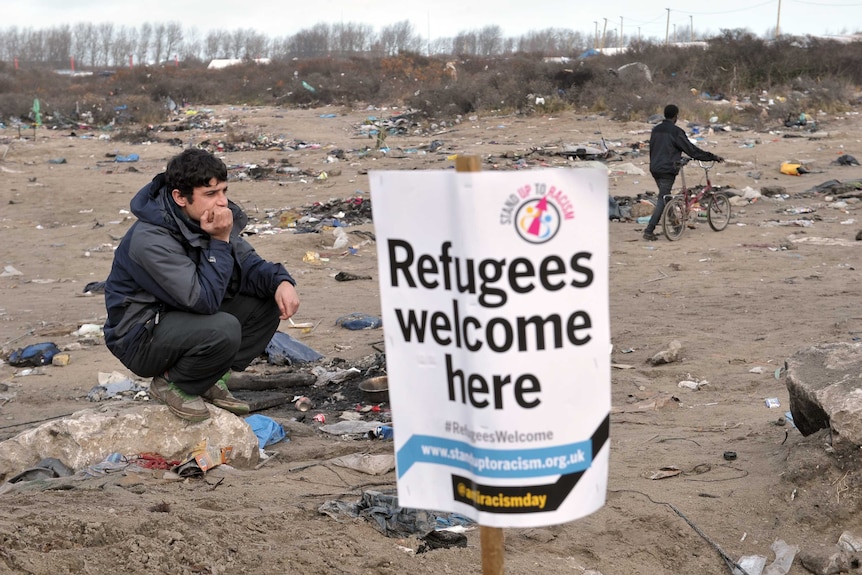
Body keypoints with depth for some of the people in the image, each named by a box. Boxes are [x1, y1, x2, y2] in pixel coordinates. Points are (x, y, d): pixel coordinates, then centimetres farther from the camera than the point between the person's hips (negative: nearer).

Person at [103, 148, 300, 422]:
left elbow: (247, 263, 2)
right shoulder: (150, 239, -29)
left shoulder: (207, 218, -4)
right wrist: (220, 241, -30)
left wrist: (281, 281, -18)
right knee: (223, 329, -34)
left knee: (268, 300, -5)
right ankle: (172, 384, -6)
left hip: (188, 319, 8)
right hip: (141, 339, -8)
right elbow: (204, 300, -32)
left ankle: (210, 380, 5)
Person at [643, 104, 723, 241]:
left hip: (654, 169, 8)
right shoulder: (676, 132, -11)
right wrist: (713, 157, -5)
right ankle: (649, 231, -13)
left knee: (664, 197, 18)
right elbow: (691, 149, -11)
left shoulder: (656, 130, 11)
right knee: (662, 200, -6)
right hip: (667, 170, -8)